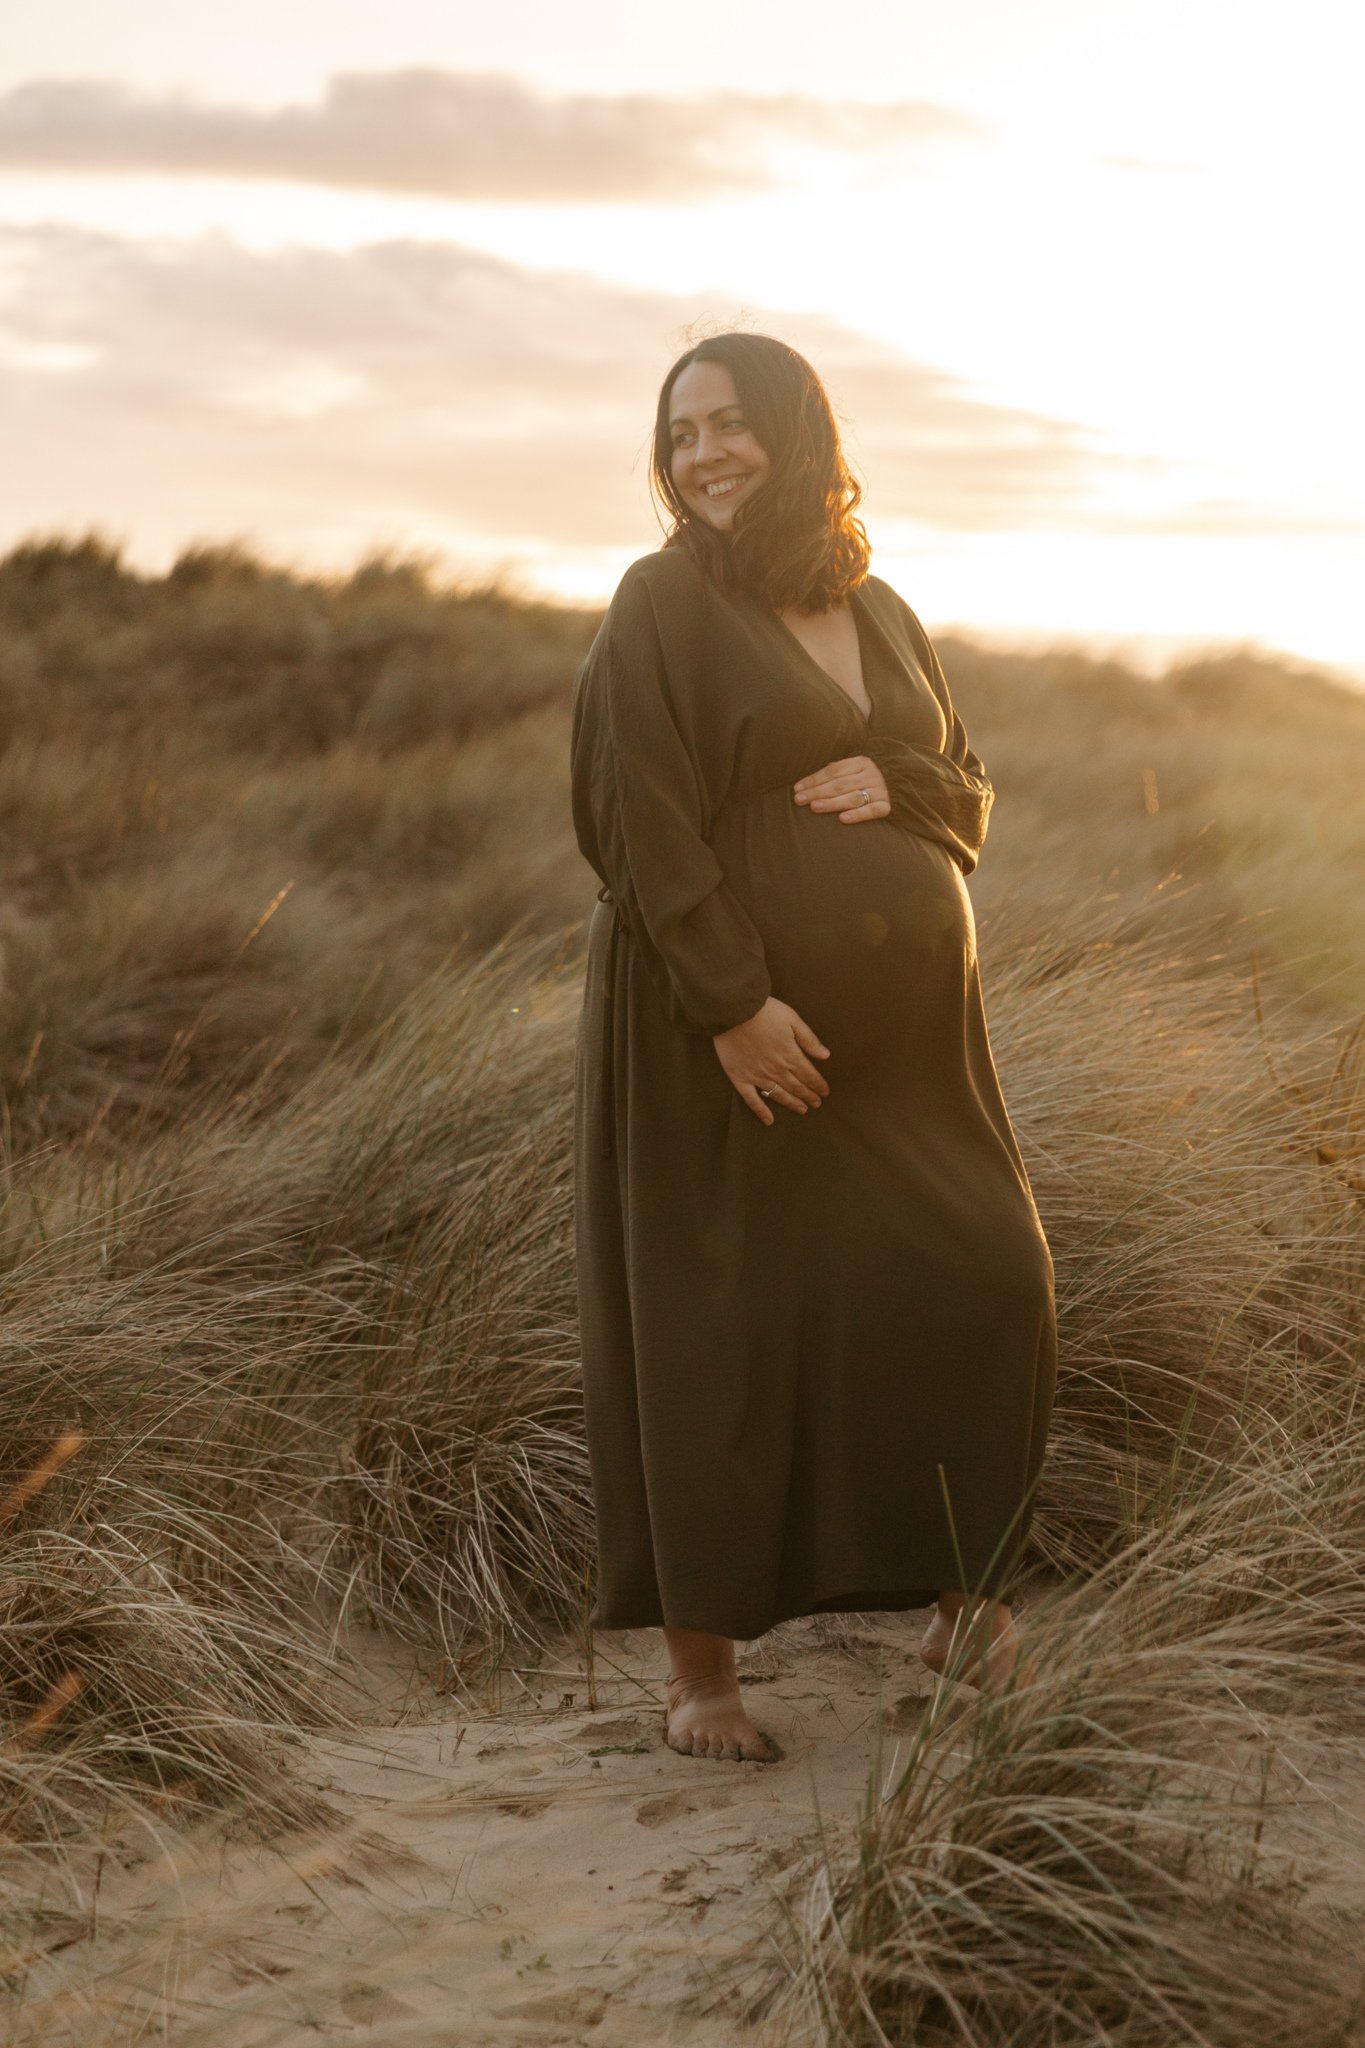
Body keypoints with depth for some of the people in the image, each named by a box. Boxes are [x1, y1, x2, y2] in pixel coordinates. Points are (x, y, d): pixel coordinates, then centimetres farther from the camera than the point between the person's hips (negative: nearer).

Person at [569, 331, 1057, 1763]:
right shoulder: (662, 608, -5)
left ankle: (961, 1566, 23)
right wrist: (732, 1003, -21)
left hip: (894, 1024, 5)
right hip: (727, 1027, -5)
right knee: (721, 1332, -1)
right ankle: (700, 1665, 11)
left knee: (985, 1276, 0)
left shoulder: (879, 614, 14)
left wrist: (894, 781, -8)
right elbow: (644, 821, -13)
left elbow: (970, 794, 15)